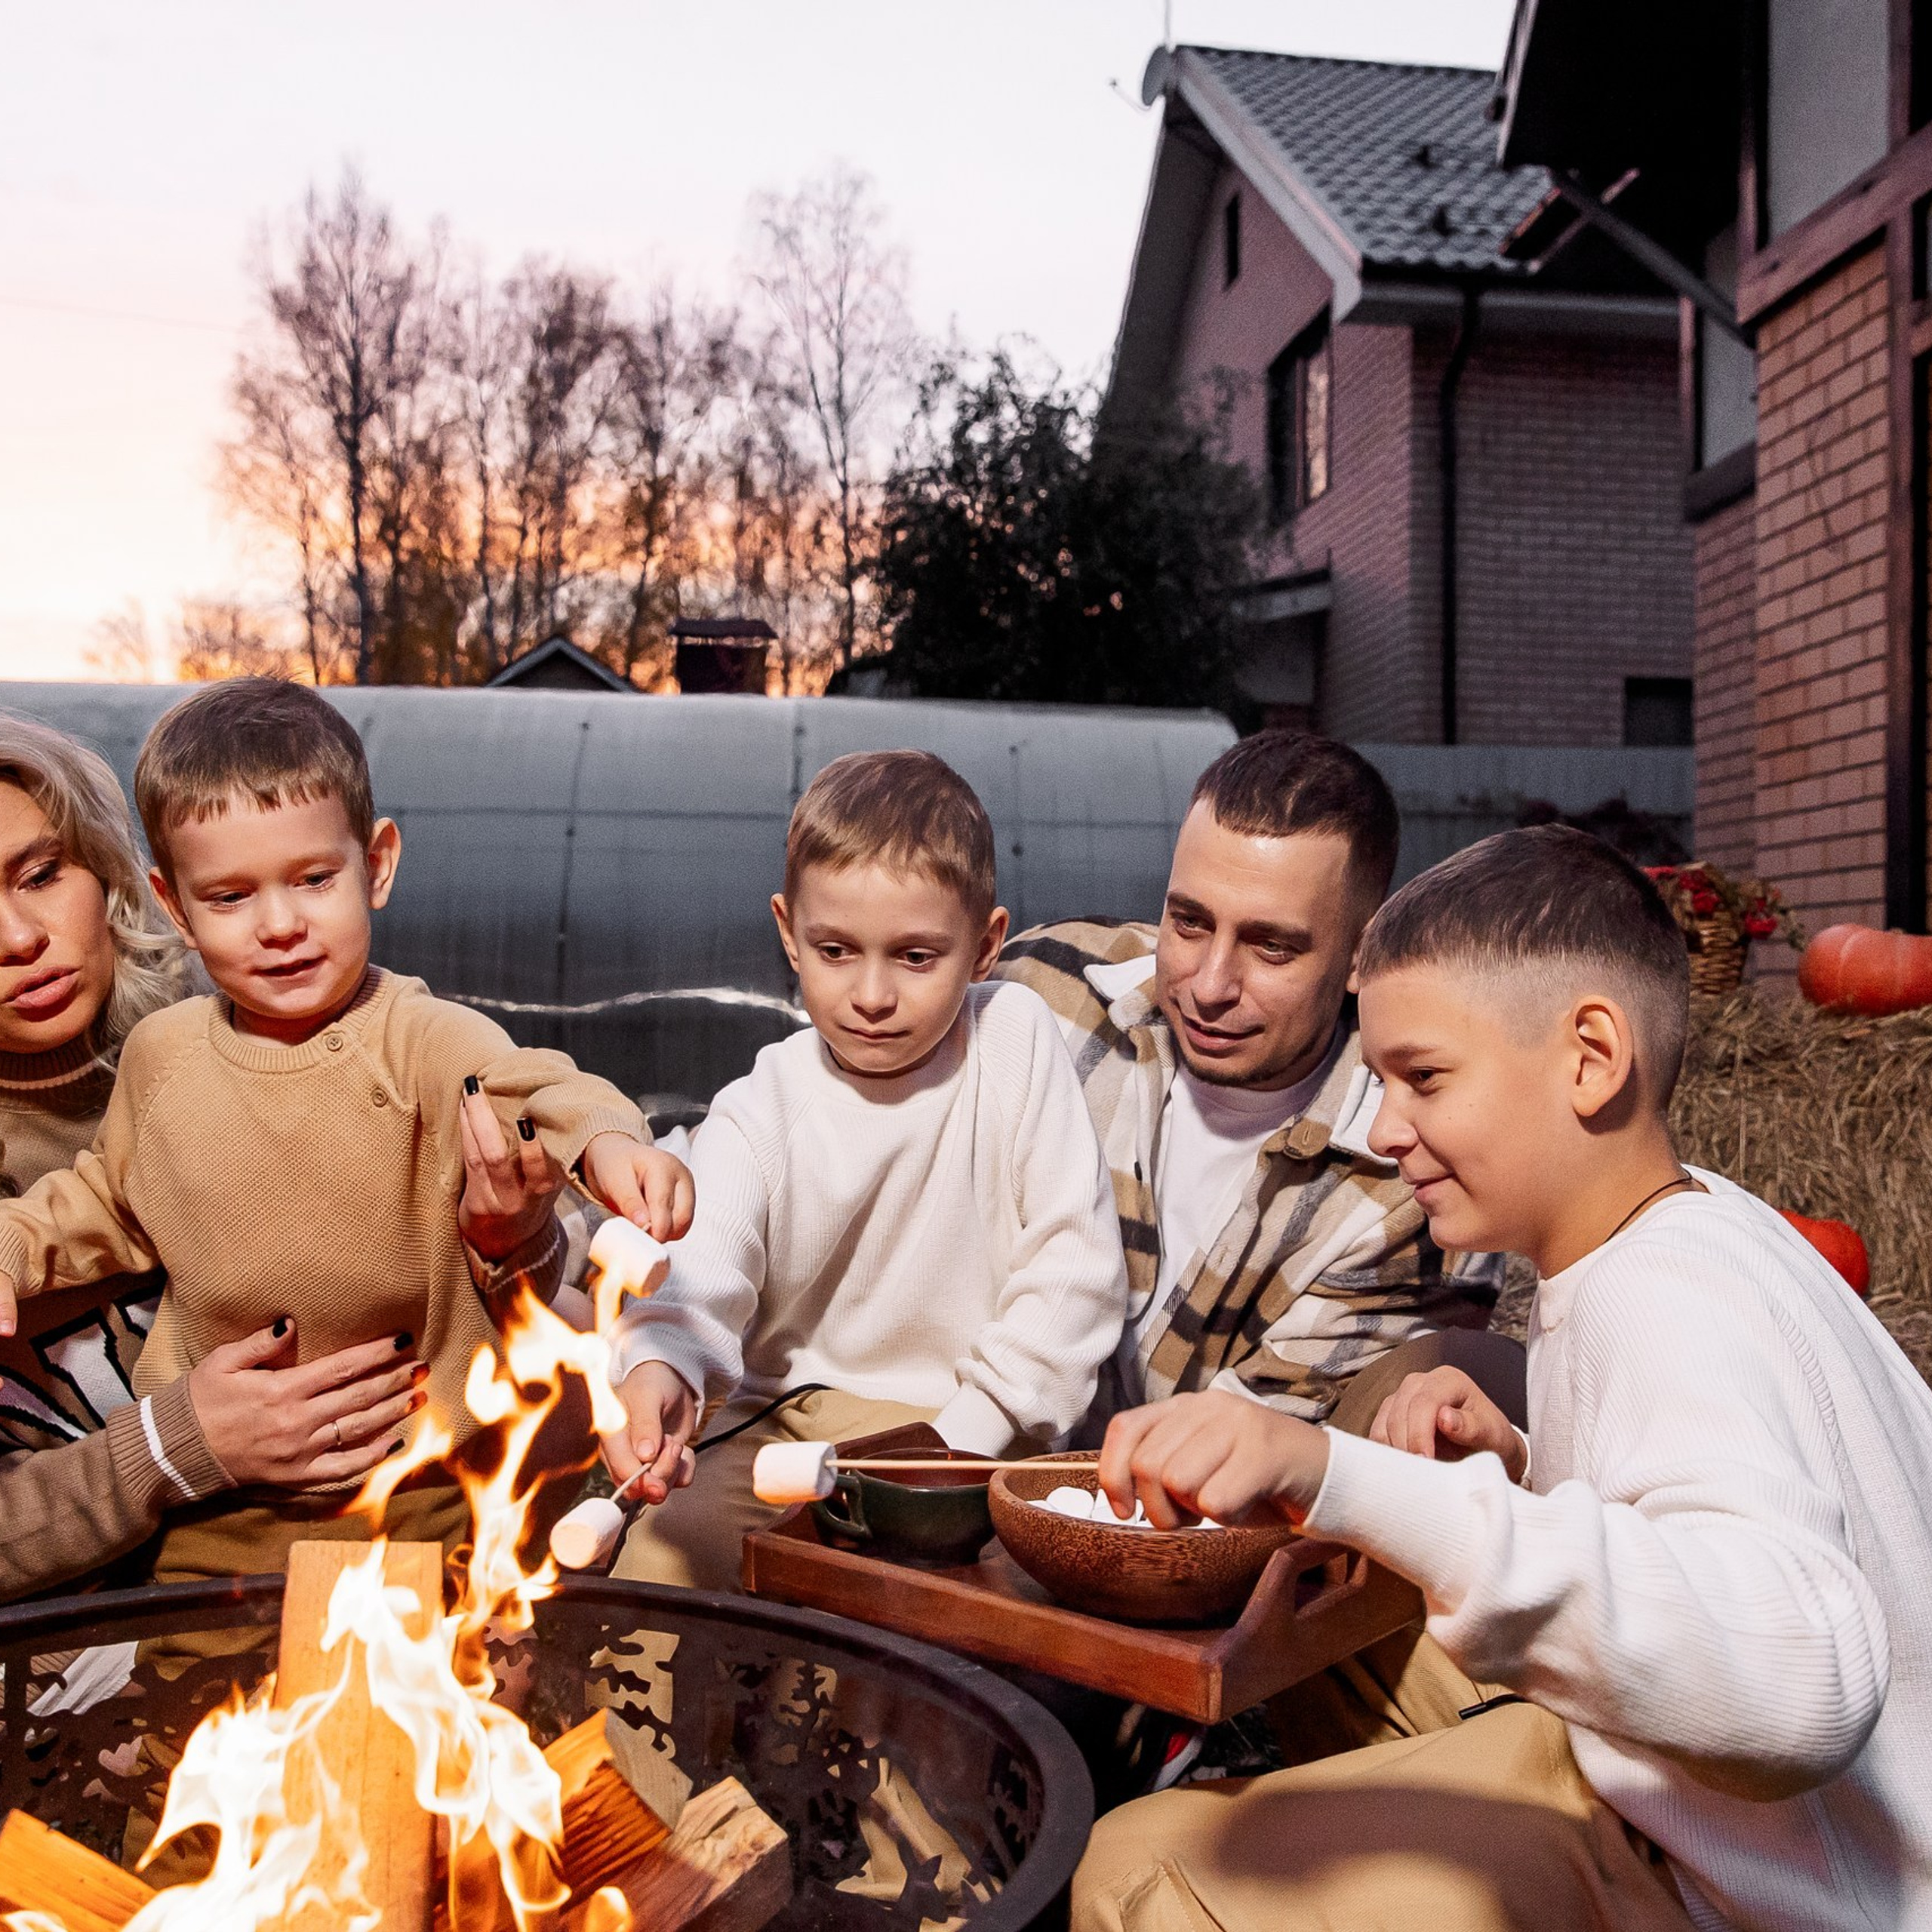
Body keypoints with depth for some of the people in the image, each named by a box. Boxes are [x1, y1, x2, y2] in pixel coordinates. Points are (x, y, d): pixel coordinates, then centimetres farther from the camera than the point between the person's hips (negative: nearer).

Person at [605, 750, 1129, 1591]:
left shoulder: (1017, 1041, -6)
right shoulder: (759, 1112, -4)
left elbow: (1077, 1267, -6)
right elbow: (699, 1267, -21)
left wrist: (966, 1434, -12)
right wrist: (659, 1368, -45)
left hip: (979, 1435, -1)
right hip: (788, 1427, 1)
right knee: (660, 1556, -21)